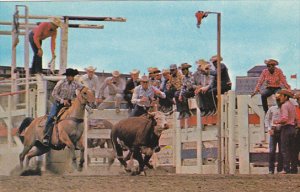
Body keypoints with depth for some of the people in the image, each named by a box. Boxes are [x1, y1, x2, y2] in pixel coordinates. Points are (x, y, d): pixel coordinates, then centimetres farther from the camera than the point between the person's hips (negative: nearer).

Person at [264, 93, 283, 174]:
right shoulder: (272, 109, 9)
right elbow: (267, 119, 10)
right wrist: (269, 128, -4)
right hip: (273, 132, 0)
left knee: (281, 151, 2)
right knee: (272, 151, -5)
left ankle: (280, 169, 7)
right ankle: (271, 169, -3)